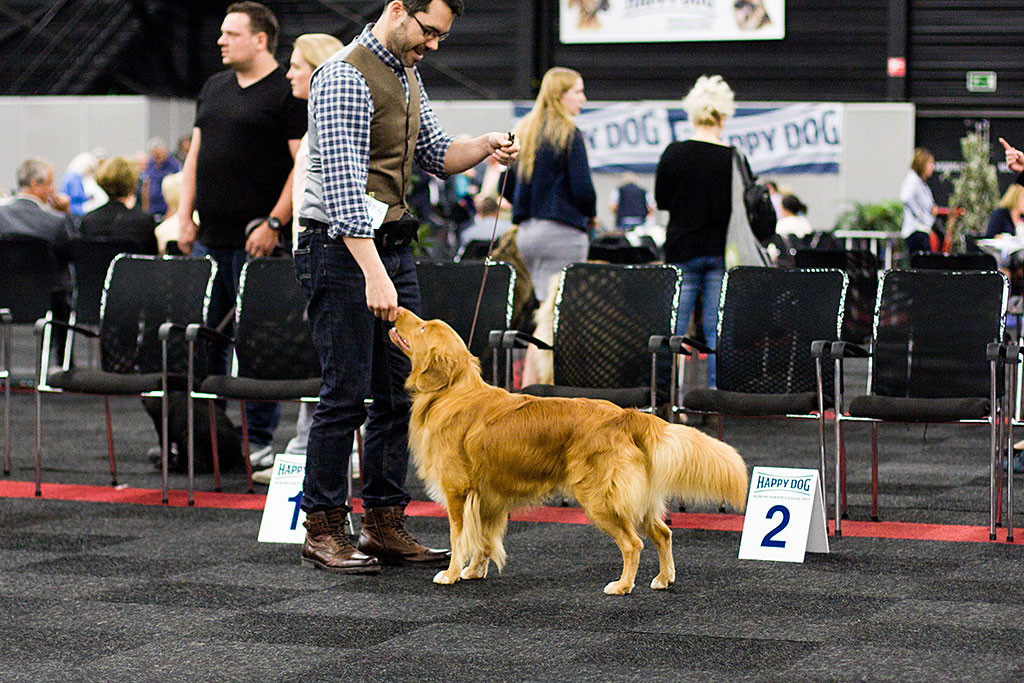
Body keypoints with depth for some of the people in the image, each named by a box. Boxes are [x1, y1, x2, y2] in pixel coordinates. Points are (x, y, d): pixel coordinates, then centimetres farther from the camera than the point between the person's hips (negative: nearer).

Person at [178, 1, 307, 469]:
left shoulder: (289, 93, -5)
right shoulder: (213, 88, 17)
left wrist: (274, 224, -16)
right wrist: (186, 217, 11)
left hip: (257, 240, -7)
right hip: (209, 238, 7)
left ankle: (258, 440, 3)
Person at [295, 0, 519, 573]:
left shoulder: (407, 75, 13)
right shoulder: (346, 79, -16)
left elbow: (436, 154, 23)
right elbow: (345, 187, -24)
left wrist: (484, 148, 0)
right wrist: (373, 275, -30)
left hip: (394, 245, 9)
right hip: (344, 248, -9)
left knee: (401, 392, 8)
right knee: (347, 393, -7)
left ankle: (385, 525, 14)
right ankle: (324, 530, 2)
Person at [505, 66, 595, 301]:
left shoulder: (524, 131, 12)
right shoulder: (569, 134, -10)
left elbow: (507, 188, 15)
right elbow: (582, 188, -13)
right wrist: (591, 214, 6)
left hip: (525, 231, 8)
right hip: (562, 232, -8)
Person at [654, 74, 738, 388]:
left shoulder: (674, 153, -5)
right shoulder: (733, 158, -7)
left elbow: (661, 201, 4)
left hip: (683, 248, 0)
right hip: (721, 251, 0)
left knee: (674, 330, 5)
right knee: (717, 330, 4)